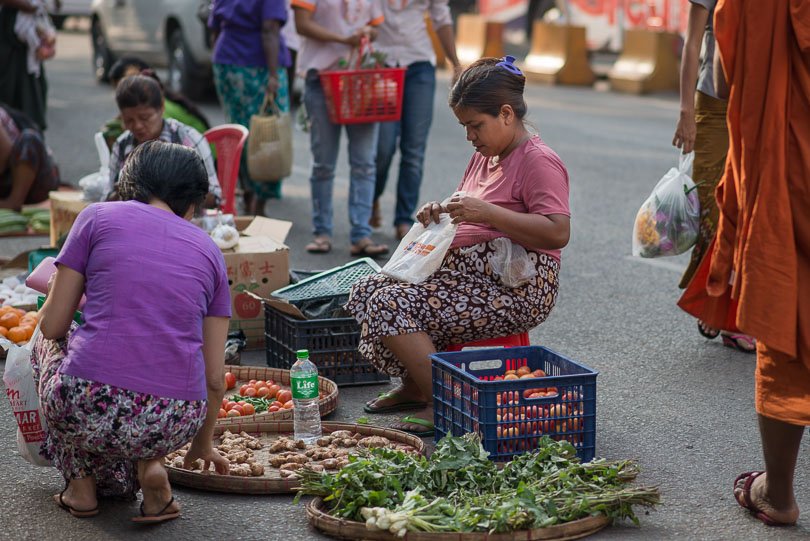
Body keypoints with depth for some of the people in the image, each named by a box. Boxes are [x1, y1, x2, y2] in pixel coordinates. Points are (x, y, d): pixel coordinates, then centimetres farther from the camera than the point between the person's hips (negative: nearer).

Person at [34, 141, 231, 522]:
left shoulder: (98, 217, 7)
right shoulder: (208, 251, 15)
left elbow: (53, 325, 7)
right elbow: (214, 378, 16)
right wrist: (202, 442, 34)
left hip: (86, 408, -2)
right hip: (172, 425, 3)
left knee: (49, 343, 32)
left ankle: (80, 482, 20)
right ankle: (147, 467, 10)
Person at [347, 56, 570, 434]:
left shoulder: (539, 162, -12)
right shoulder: (485, 156, 17)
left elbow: (558, 233, -23)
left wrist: (488, 213, -27)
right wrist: (442, 213, 4)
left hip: (516, 287, -10)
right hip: (466, 269, 10)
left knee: (391, 305, -22)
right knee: (368, 290, 2)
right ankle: (414, 386, 11)